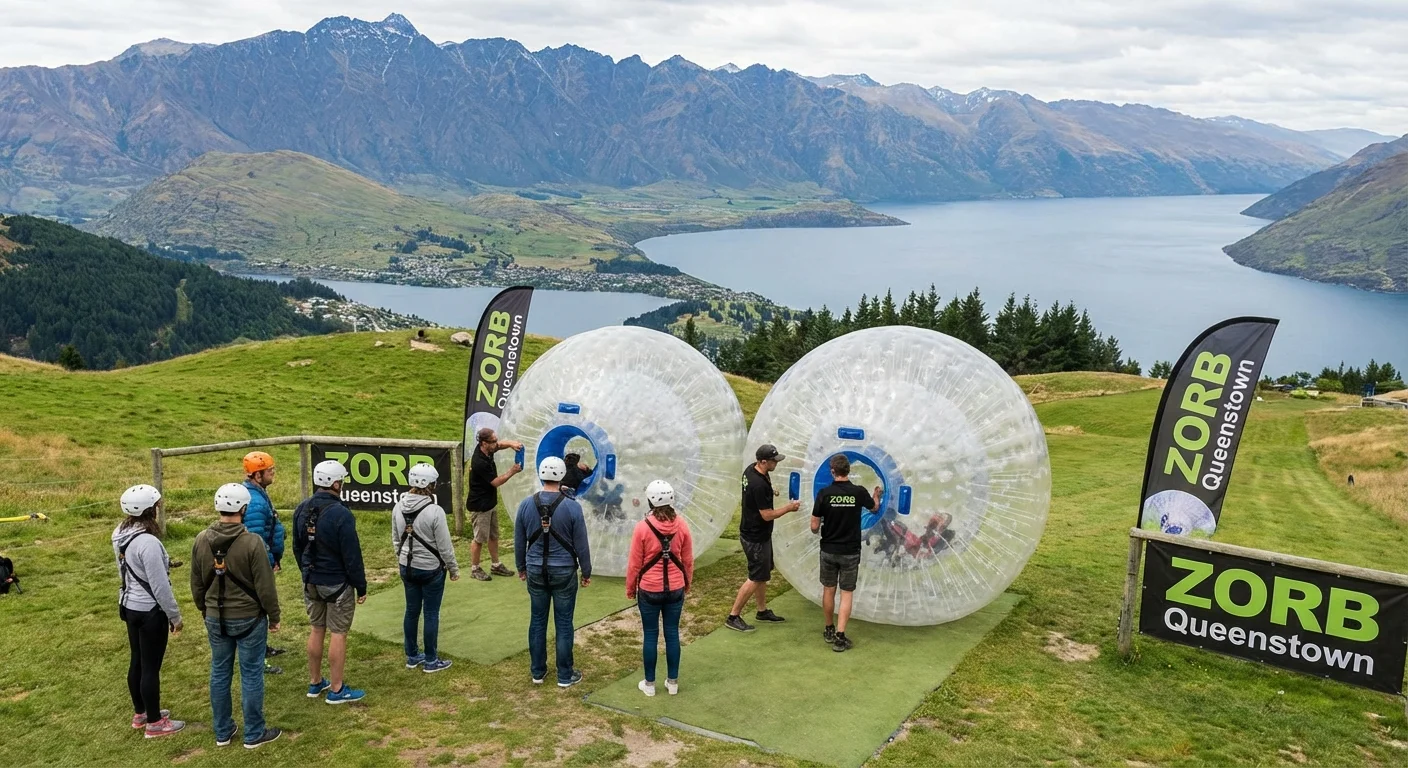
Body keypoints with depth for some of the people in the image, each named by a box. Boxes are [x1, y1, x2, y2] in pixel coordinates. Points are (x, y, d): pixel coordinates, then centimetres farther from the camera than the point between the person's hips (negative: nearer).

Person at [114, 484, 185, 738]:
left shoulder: (120, 535, -1)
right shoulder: (148, 542, -28)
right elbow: (160, 586, -23)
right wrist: (175, 615, -12)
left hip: (129, 606, 9)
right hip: (150, 611, -9)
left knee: (137, 661, 21)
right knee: (151, 667, 4)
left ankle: (140, 713, 36)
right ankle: (154, 723, 17)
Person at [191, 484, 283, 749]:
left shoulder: (202, 540, -3)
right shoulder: (252, 542, -20)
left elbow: (196, 583, 9)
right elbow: (265, 586, -14)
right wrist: (274, 616, -1)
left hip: (215, 619, 5)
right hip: (249, 618, -5)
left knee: (219, 673, 15)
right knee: (251, 675, 5)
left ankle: (223, 732, 26)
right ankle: (254, 734, 14)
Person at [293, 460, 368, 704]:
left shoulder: (302, 510, 1)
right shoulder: (340, 514, -22)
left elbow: (297, 548, 12)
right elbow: (352, 555, -19)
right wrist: (361, 586, -10)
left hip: (311, 582, 7)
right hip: (337, 583, -7)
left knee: (316, 630, 18)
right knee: (338, 634, 2)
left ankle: (315, 683, 28)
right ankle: (336, 690, 9)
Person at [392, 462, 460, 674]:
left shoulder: (399, 508, -3)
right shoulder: (434, 511, -22)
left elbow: (396, 540, 9)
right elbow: (445, 546, -16)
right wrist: (454, 569, -3)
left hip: (407, 567, 6)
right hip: (431, 569, -6)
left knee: (412, 611, 17)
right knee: (431, 614, 6)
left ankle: (412, 656, 29)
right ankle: (431, 661, 16)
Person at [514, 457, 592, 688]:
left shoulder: (526, 504, -5)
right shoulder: (572, 506, -13)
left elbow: (519, 541, 5)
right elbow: (581, 544, -7)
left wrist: (521, 568, 19)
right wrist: (586, 572, 6)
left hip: (535, 572, 3)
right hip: (564, 572, -3)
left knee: (537, 621, 13)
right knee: (564, 624, 6)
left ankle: (538, 672, 23)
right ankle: (565, 676, 14)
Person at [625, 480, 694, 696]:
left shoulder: (643, 527, -15)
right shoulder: (681, 525, -6)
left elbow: (634, 563, -8)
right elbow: (688, 560, 4)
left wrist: (630, 589, 6)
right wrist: (686, 584, 19)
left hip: (649, 591, -2)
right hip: (675, 589, 2)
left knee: (651, 635, 8)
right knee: (672, 634, 12)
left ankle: (649, 683, 18)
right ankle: (673, 681, 21)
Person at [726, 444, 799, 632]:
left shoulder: (751, 470, 0)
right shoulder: (759, 485, -30)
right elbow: (767, 515, -23)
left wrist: (770, 490, 10)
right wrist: (788, 508, -11)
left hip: (757, 534, 10)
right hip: (755, 539, -10)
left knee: (762, 574, 19)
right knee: (756, 578, -1)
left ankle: (762, 611, 32)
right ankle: (733, 617, 6)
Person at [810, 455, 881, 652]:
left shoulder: (824, 493, -13)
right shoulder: (859, 492, -9)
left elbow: (814, 527, -9)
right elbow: (874, 507, 15)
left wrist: (819, 528, 15)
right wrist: (876, 494, 37)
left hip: (828, 551, 0)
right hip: (850, 552, 0)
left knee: (828, 590, 16)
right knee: (846, 593, 5)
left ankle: (829, 630, 30)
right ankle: (840, 637, -1)